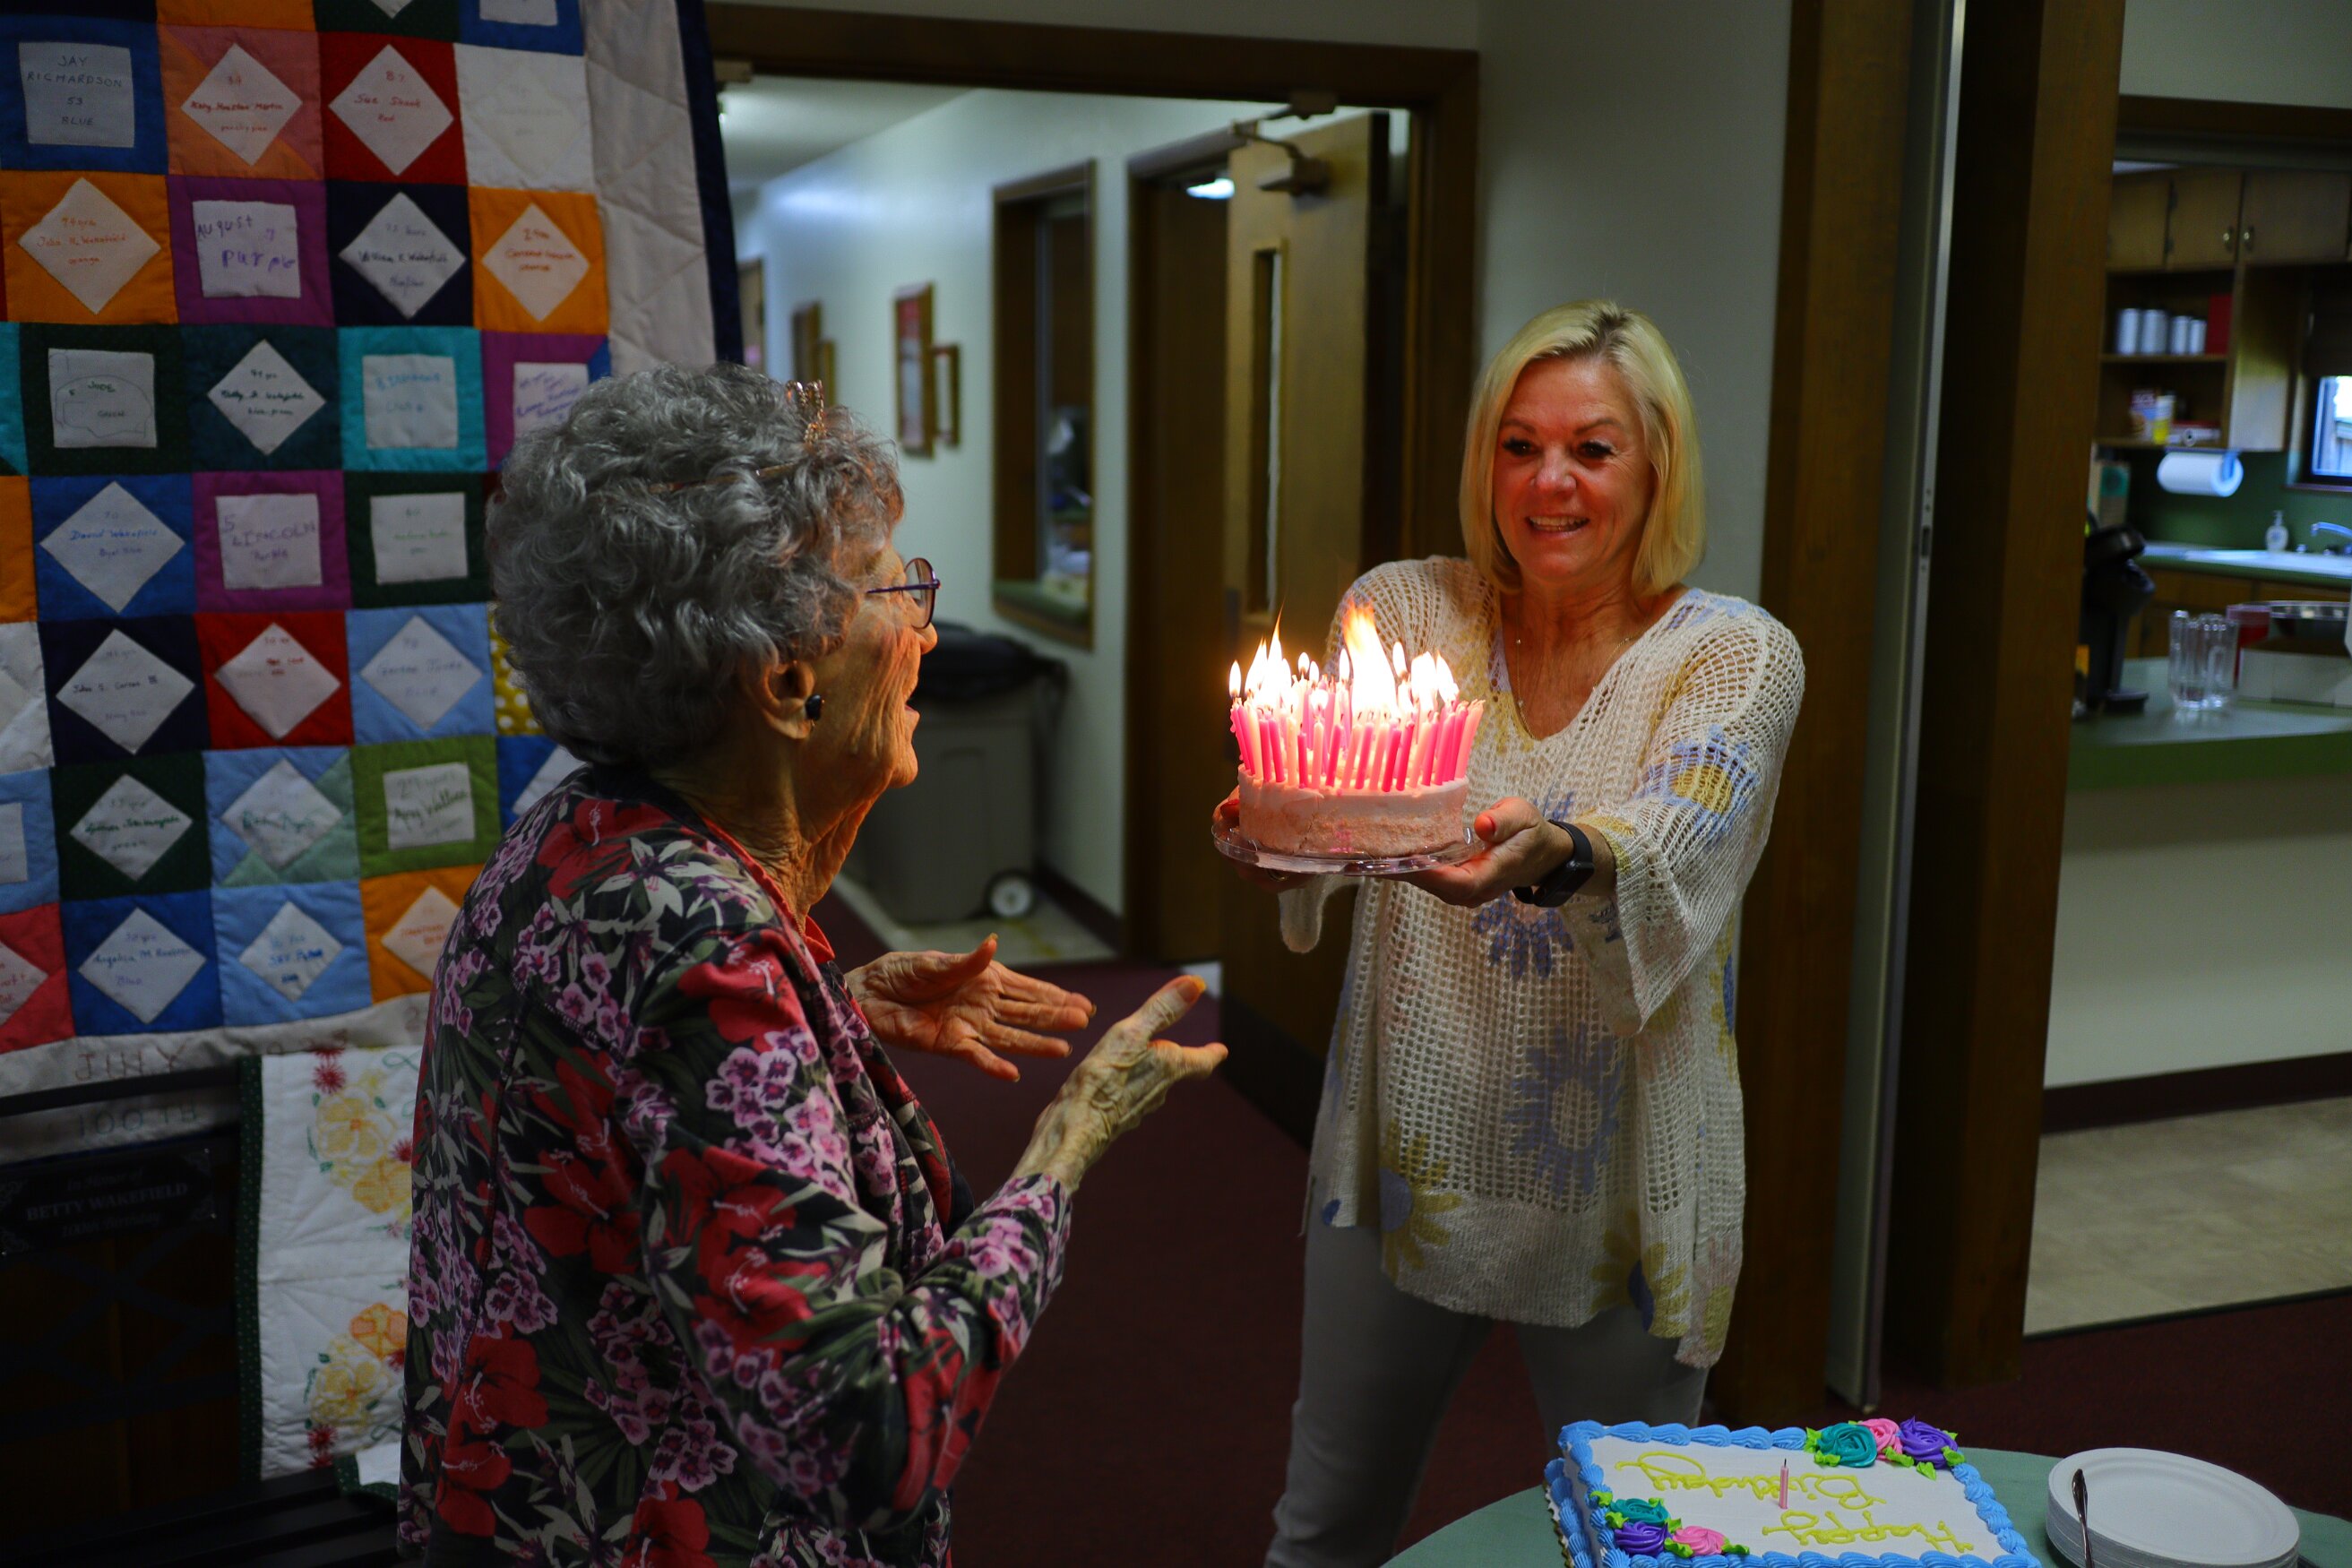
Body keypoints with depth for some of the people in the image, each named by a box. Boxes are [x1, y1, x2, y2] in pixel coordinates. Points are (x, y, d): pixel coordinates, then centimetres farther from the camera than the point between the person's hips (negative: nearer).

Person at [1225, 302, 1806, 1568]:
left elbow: (1668, 861, -24)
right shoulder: (1402, 610, -1)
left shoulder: (1737, 654, -7)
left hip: (1618, 1187, -1)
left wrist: (1556, 857, -47)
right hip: (1405, 1159, 2)